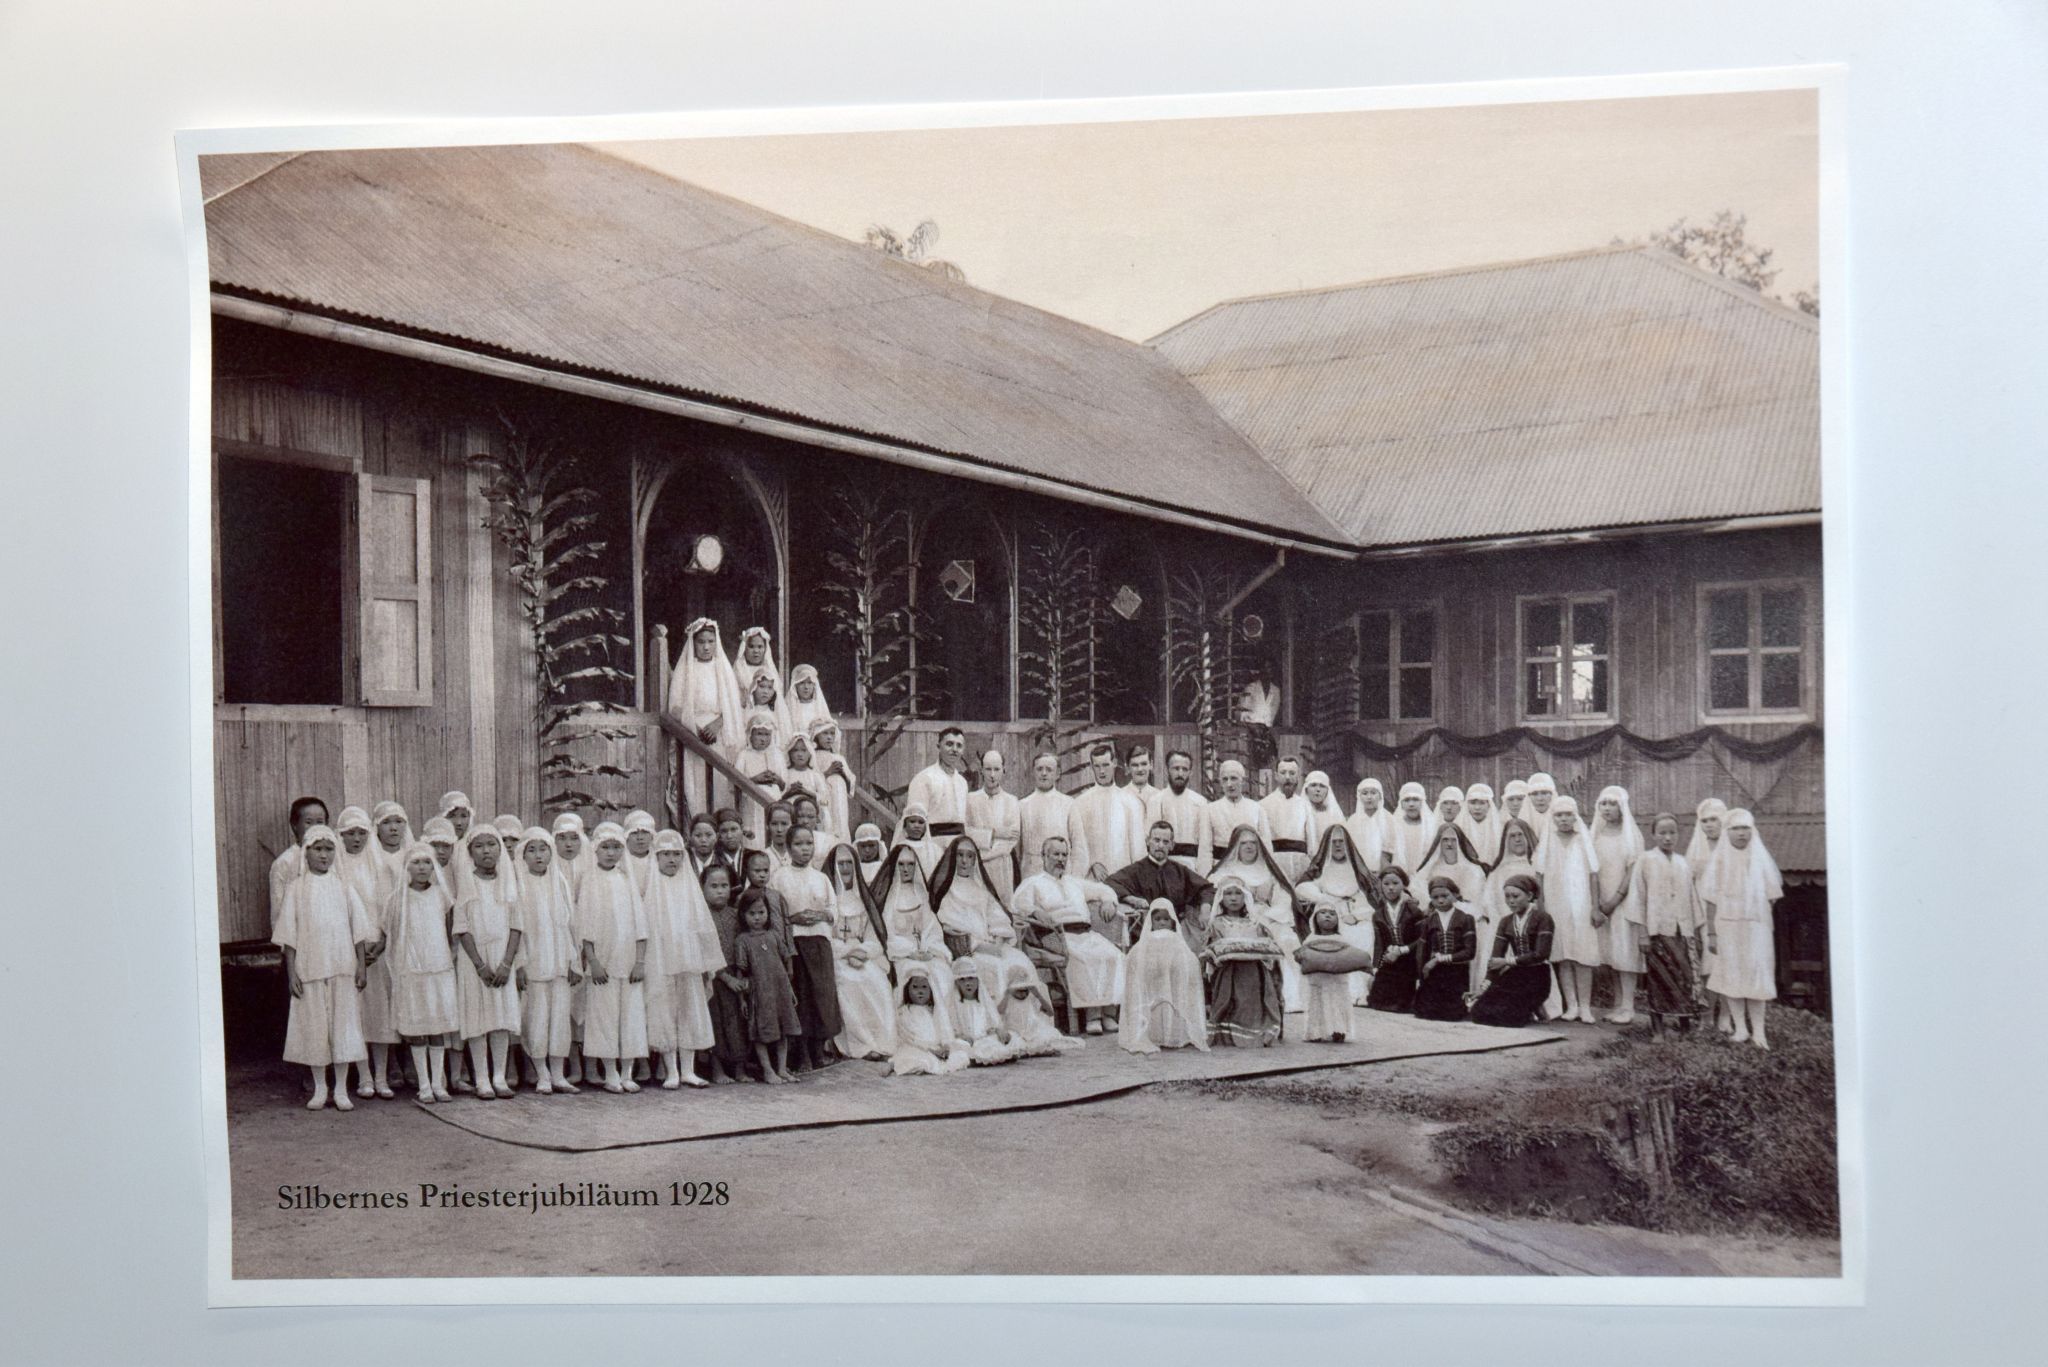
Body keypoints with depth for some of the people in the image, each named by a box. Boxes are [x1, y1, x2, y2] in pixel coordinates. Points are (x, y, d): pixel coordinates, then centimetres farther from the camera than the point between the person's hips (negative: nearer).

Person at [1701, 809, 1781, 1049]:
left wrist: (1769, 929, 1)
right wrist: (1712, 933, -3)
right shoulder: (1720, 860, 1)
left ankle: (1758, 1030, -1)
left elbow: (1771, 896, 6)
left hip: (1756, 926, 1)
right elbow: (1711, 900, 1)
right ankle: (1740, 1028, 7)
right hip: (1727, 926, 0)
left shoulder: (1761, 859, 5)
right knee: (1732, 975, 0)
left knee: (1757, 975, -3)